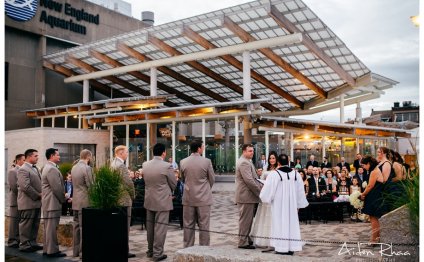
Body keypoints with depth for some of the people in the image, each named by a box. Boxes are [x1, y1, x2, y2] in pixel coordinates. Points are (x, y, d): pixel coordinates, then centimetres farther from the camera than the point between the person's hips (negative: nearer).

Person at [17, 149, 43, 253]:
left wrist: (41, 194, 5)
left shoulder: (35, 168, 16)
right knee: (26, 225, 1)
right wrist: (38, 195, -15)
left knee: (35, 225, 14)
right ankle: (24, 245, 9)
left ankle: (32, 243, 23)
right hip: (28, 203, -9)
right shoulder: (23, 170, -13)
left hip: (37, 202, 9)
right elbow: (25, 186, -21)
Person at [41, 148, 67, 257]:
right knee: (52, 227, -5)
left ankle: (47, 249, 22)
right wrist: (63, 199, -7)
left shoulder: (48, 167, 17)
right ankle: (52, 250, 0)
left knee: (49, 227, 15)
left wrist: (62, 198, 14)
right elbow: (57, 188, -20)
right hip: (53, 202, -11)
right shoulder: (52, 169, -18)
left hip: (49, 202, 11)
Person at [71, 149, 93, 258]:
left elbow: (75, 183, 13)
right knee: (84, 226, -3)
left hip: (75, 201, 8)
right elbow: (90, 185, -14)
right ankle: (83, 251, 1)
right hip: (84, 201, -8)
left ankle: (76, 250, 18)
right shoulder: (87, 168, -15)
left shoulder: (74, 167, 10)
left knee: (76, 225, 12)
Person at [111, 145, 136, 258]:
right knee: (125, 226, -2)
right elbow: (129, 183, -20)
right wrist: (133, 195, -4)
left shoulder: (112, 164, 11)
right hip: (124, 199, -9)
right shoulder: (122, 165, -16)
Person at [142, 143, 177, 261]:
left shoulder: (145, 165, 0)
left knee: (150, 226, 16)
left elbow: (146, 181, 10)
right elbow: (173, 184, -5)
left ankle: (150, 250, 27)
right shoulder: (167, 166, -16)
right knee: (160, 227, 1)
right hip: (162, 201, -6)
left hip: (149, 200, 6)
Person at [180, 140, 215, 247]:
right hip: (203, 198, -3)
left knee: (188, 226, 11)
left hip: (188, 198, 3)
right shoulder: (206, 162, -11)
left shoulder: (183, 162, -1)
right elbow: (212, 179, 0)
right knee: (204, 226, 5)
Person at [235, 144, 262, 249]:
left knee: (247, 219, 18)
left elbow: (252, 178, 22)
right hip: (246, 196, -11)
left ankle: (246, 239, 29)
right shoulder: (244, 163, -18)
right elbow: (249, 181, -24)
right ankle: (243, 242, 5)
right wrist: (260, 190, -15)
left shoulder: (246, 161, 17)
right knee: (245, 219, -3)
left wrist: (260, 185, 9)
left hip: (247, 195, 11)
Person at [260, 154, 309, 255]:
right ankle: (292, 247, 13)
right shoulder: (295, 173, -1)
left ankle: (282, 247, 6)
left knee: (281, 223, 4)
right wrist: (298, 204, 14)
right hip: (292, 203, 4)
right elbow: (300, 191, 5)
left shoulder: (274, 174, -14)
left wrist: (265, 197, 11)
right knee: (292, 222, 10)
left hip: (279, 203, -3)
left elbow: (267, 190, -9)